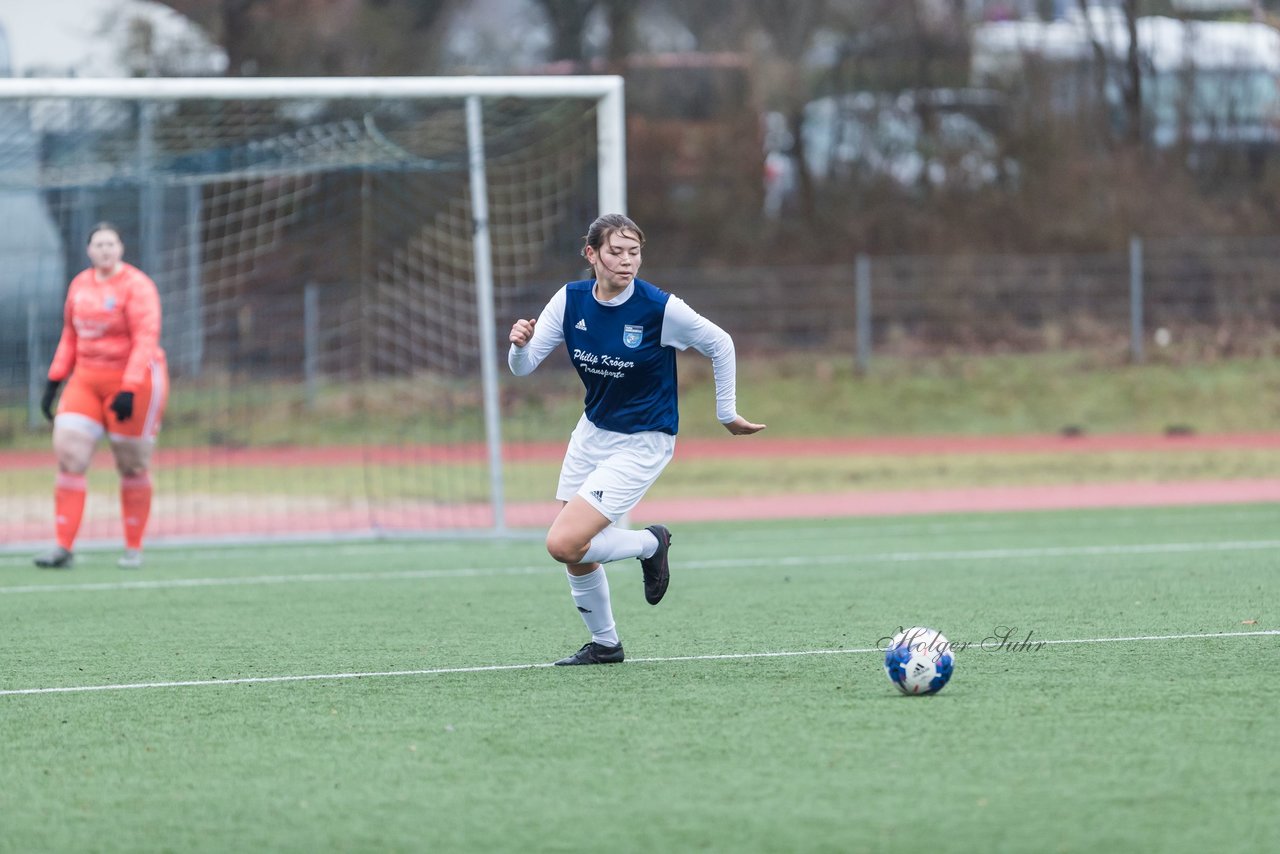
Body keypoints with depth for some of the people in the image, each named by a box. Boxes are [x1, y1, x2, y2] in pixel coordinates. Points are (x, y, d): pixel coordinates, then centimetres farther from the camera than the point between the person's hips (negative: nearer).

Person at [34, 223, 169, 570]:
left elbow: (146, 339, -19)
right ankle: (64, 548, -7)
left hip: (134, 381, -6)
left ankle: (133, 549, 15)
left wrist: (129, 390, -27)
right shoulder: (80, 285, 9)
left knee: (132, 469, 2)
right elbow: (70, 336, 19)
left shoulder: (137, 286, -12)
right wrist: (54, 381, 14)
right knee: (68, 455, -8)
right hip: (87, 380, 6)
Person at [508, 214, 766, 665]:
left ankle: (650, 544, 9)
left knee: (564, 544, -18)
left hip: (642, 443, -6)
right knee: (574, 553, 8)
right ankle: (604, 644, 30)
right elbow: (523, 366, -7)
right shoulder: (570, 300, -8)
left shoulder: (660, 308, -21)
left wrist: (726, 412, 1)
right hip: (592, 432, 6)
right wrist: (519, 344, -30)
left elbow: (720, 344, -6)